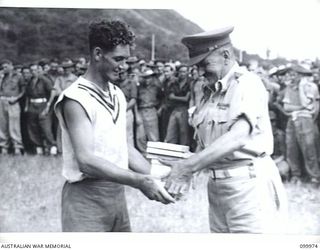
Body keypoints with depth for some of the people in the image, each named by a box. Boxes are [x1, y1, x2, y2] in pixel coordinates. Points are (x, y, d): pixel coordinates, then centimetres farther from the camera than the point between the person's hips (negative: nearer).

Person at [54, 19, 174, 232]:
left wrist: (155, 176, -2)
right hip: (87, 197, -7)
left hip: (117, 193, 8)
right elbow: (86, 160, -24)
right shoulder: (76, 99, -15)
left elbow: (123, 148, 11)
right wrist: (140, 181, -27)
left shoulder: (118, 95, 11)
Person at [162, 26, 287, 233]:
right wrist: (185, 171, -8)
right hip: (217, 185, 7)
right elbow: (209, 145, 9)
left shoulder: (248, 83, -10)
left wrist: (188, 166, -29)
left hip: (248, 185, -7)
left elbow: (238, 136, -25)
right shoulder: (214, 92, 14)